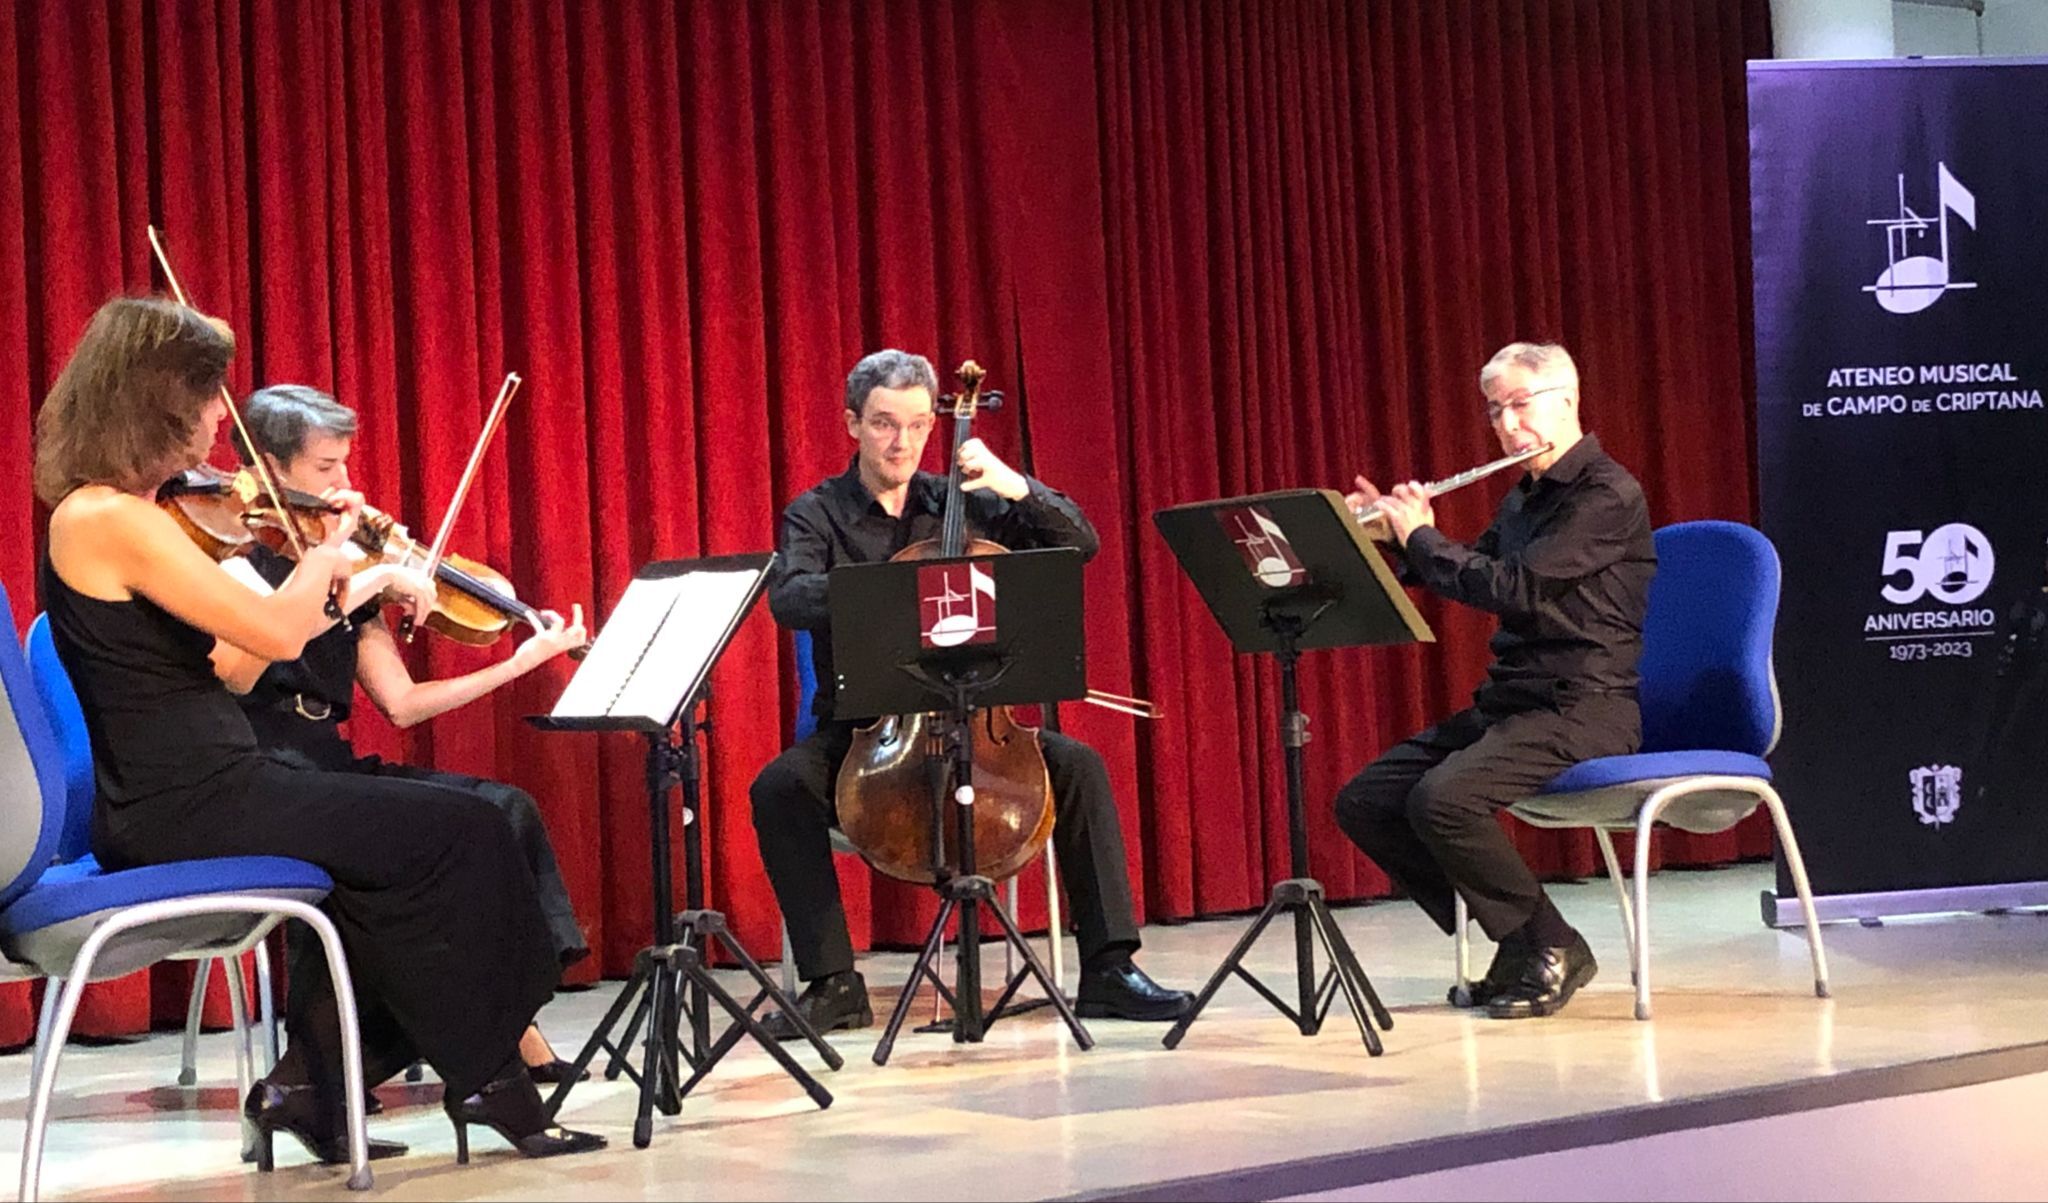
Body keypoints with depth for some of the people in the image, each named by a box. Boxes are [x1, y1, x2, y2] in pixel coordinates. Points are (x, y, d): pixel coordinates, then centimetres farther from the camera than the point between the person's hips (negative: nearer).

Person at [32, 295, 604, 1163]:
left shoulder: (96, 512, 13)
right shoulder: (113, 521, -18)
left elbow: (232, 661, 15)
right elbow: (279, 633, -21)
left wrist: (328, 565, 11)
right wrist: (328, 549, -2)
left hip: (170, 803, 10)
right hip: (187, 809, -10)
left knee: (398, 849, 17)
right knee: (462, 834, -3)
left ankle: (309, 1082, 16)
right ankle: (486, 1078, 12)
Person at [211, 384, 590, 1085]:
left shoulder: (347, 569, 17)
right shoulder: (236, 550, -2)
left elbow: (401, 705, 13)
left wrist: (523, 661, 8)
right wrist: (377, 575, -21)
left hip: (331, 770, 7)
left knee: (504, 810, -10)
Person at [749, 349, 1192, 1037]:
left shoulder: (961, 504, 8)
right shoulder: (817, 515, 2)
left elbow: (1079, 544, 4)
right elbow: (788, 596, -19)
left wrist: (1015, 486, -12)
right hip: (859, 730, -1)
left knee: (1078, 766, -23)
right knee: (780, 787, -30)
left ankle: (1108, 969, -19)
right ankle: (834, 984, -20)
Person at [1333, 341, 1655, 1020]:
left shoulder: (1608, 496, -12)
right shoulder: (1523, 500, 17)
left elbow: (1512, 590, -22)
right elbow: (1466, 577, 28)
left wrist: (1421, 537, -10)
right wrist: (1392, 536, 11)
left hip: (1584, 709, -9)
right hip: (1505, 703, 9)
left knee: (1443, 799, -31)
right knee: (1363, 802, -3)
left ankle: (1552, 950, -11)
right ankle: (1514, 946, 3)